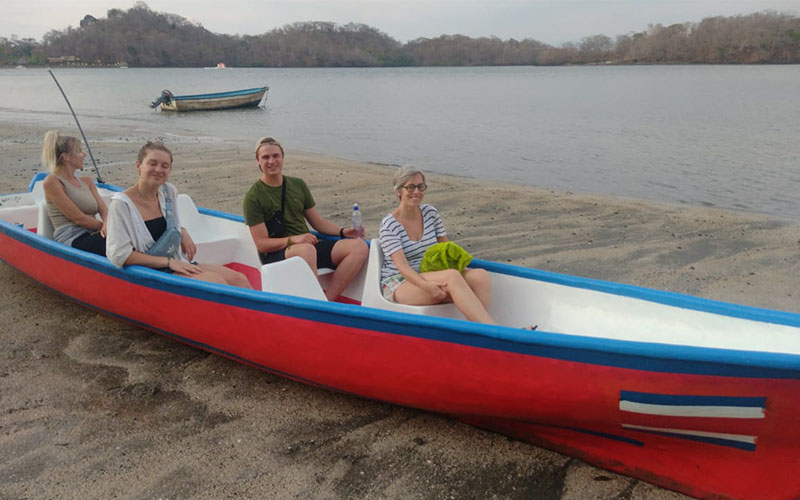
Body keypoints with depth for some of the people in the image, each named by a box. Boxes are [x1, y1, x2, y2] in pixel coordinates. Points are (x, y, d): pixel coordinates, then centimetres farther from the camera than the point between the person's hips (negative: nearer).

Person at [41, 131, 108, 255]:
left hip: (93, 236, 6)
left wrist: (107, 225, -12)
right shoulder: (52, 182, 2)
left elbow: (104, 210, 10)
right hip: (71, 240, -6)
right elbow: (78, 218, -6)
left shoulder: (87, 182, 24)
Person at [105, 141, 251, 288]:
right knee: (217, 282, -27)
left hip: (178, 263, 7)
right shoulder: (122, 203, -11)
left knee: (238, 279, -13)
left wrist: (183, 233, 5)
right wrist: (168, 262, -16)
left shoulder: (169, 192, 8)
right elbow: (119, 255, -16)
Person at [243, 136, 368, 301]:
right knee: (306, 250, -41)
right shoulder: (253, 197, -1)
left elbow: (318, 222, 18)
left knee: (360, 246, -16)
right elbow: (261, 244, -7)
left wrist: (342, 232, 0)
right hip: (276, 254, -6)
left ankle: (327, 299, -25)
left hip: (309, 245, 6)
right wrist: (292, 240, -22)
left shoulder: (298, 184, 16)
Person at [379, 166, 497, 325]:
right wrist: (425, 285, -35)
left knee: (480, 275, -21)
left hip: (430, 275, 6)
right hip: (398, 284, -6)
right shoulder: (389, 224, -8)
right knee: (452, 276, -34)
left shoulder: (430, 212, 9)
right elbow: (401, 264, -19)